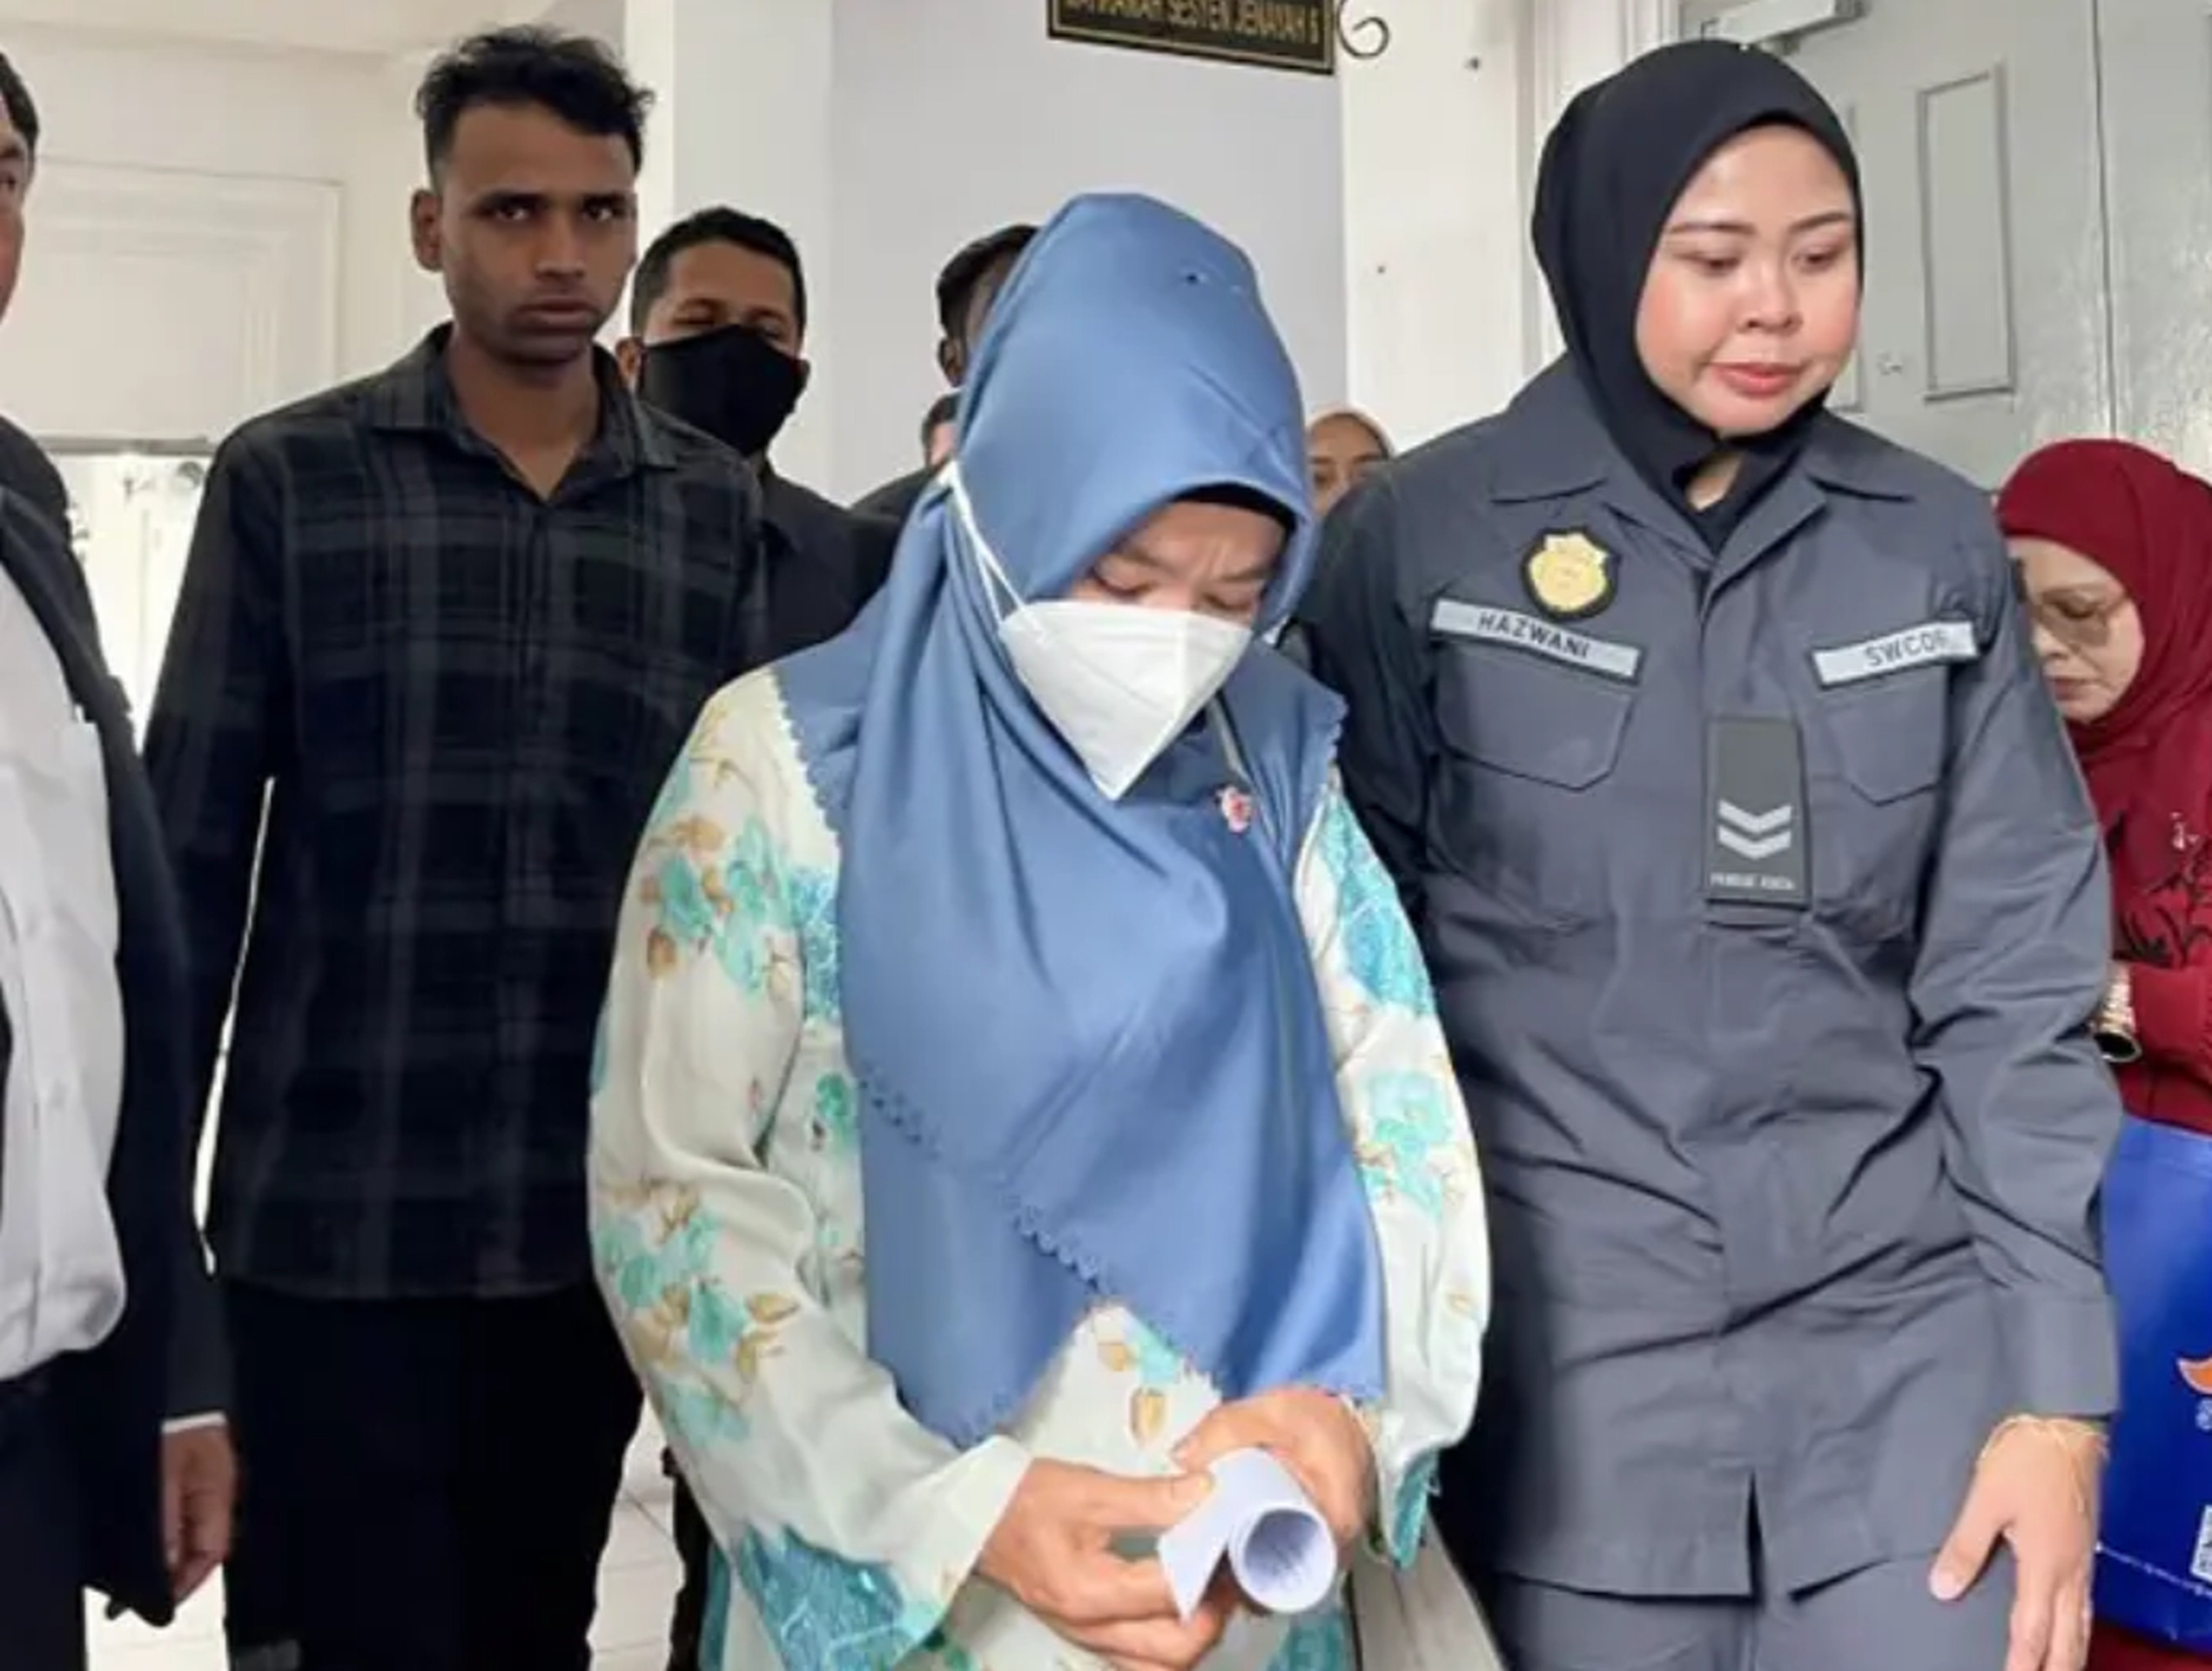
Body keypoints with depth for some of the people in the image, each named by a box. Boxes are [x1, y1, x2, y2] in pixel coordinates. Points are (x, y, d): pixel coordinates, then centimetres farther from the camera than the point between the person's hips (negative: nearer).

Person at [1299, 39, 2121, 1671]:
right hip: (1563, 1360, -2)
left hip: (1901, 1343, 2)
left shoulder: (1940, 549, 3)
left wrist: (2058, 1389, -3)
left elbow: (2018, 982, 2)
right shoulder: (1418, 541, -4)